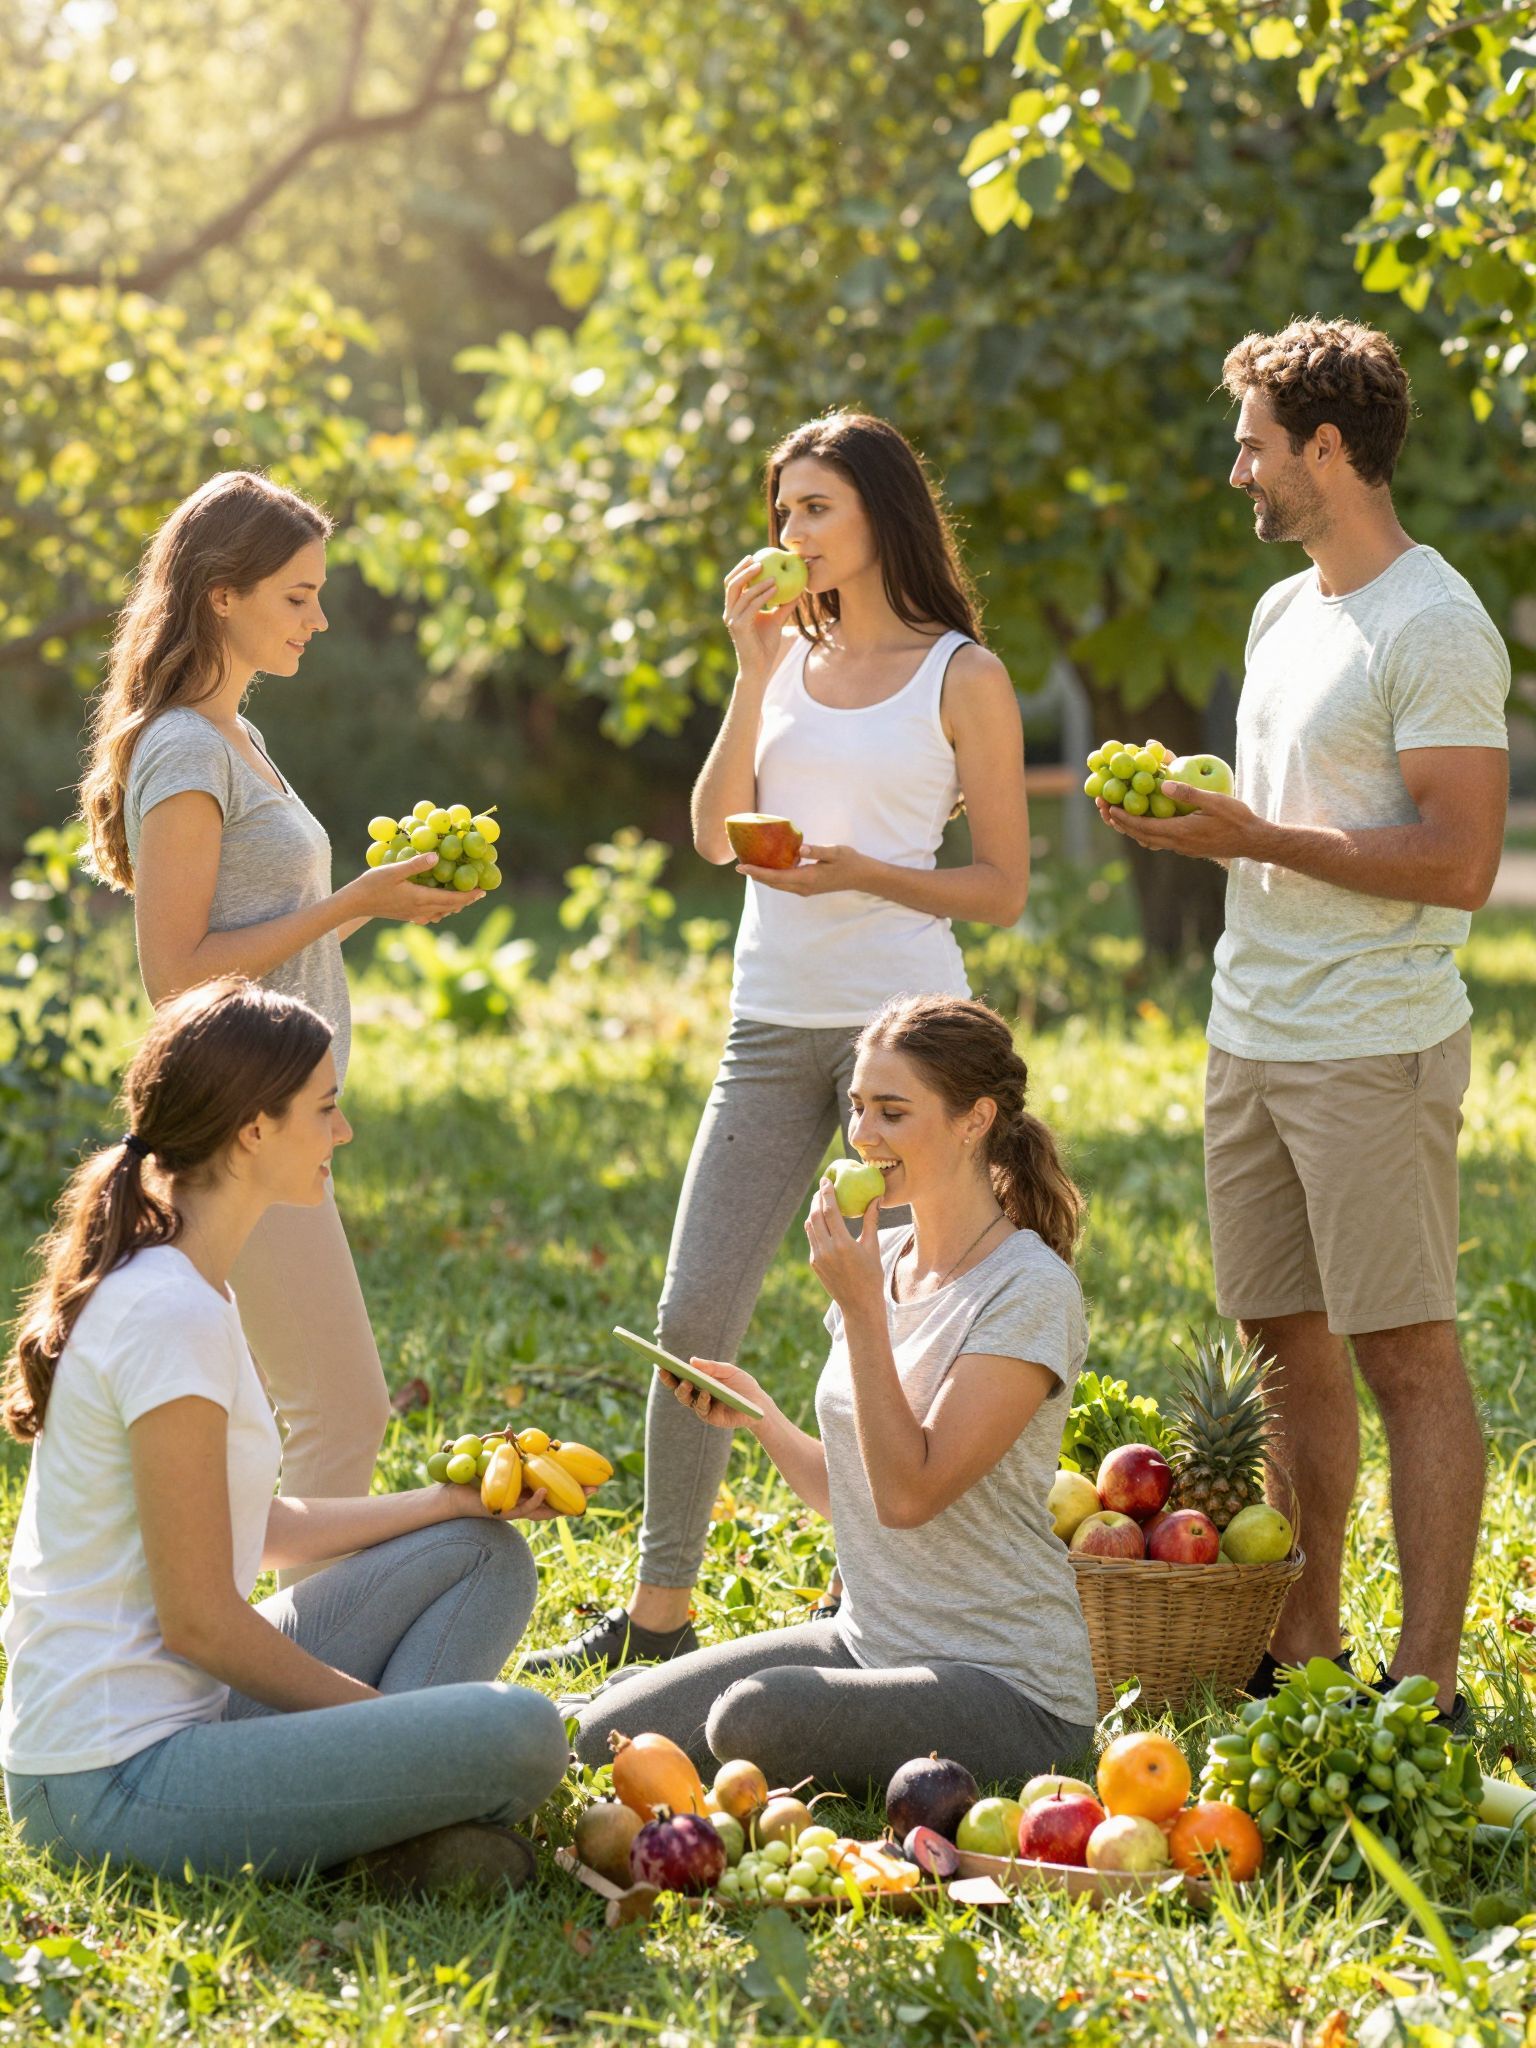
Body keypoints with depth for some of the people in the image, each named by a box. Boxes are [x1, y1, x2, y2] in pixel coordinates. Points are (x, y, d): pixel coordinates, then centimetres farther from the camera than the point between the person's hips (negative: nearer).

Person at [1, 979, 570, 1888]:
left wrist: (452, 1499, 14)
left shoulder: (179, 1290, 12)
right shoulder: (174, 1318, -19)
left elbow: (249, 1529, 19)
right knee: (518, 1734, -25)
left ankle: (394, 1803, -3)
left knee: (486, 1553, 14)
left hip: (178, 1711, 11)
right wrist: (386, 1714, -6)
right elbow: (200, 1619, -18)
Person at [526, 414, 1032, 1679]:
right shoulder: (790, 657, 13)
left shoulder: (962, 675, 0)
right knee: (692, 1316, 1)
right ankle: (660, 1611, 8)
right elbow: (715, 834, 3)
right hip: (771, 1025, 5)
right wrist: (756, 673, -2)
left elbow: (1003, 889, -2)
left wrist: (858, 871, -15)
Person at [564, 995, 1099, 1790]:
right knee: (606, 1732, -10)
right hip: (866, 1638, 6)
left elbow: (910, 1493, -22)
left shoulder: (1030, 1292, -15)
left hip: (1006, 1687, -6)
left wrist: (861, 1309, -21)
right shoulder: (881, 1262, 8)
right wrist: (759, 1415, -2)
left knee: (756, 1720, -31)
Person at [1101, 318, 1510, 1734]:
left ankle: (1427, 1685, -2)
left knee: (1407, 1355, -5)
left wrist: (1257, 839, -19)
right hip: (1252, 1035, 9)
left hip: (1376, 1049, -9)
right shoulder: (1285, 612, 15)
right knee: (1292, 1341, 12)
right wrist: (1189, 817, 5)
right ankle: (1305, 1649, 20)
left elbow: (1460, 863, -20)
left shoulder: (1434, 630, -13)